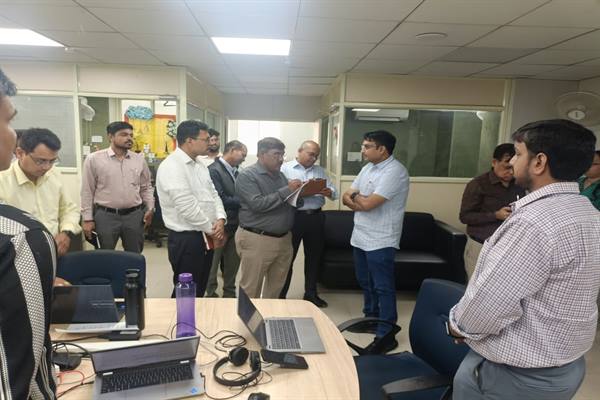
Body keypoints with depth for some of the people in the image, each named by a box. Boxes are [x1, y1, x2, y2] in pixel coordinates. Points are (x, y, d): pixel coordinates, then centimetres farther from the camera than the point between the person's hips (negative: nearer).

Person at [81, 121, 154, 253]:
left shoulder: (139, 159, 6)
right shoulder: (94, 159, -3)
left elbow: (146, 187, 14)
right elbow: (87, 191, -1)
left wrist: (150, 208, 2)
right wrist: (88, 219, -2)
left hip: (134, 215, 3)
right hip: (105, 216, -2)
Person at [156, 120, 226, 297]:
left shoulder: (200, 165, 12)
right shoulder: (172, 167, -18)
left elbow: (213, 194, 12)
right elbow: (187, 207, -23)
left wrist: (220, 219, -7)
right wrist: (212, 229, -13)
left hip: (206, 237, 9)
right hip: (186, 239, -9)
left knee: (199, 290, 18)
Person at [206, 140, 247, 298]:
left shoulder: (235, 172, 10)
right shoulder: (214, 170, -14)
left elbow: (237, 196, 10)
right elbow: (220, 199, -23)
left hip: (235, 226, 7)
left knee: (233, 265, 17)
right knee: (212, 266, 8)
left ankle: (229, 295, 32)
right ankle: (209, 296, 23)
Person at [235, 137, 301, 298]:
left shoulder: (280, 175, 13)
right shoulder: (247, 176, -9)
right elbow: (257, 204, -21)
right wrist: (286, 191, -19)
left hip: (284, 239, 7)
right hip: (257, 240, -7)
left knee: (276, 289, 16)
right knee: (250, 290, 3)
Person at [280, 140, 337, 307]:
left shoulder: (320, 171, 14)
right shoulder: (285, 169, 0)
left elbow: (333, 191, 6)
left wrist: (329, 193, -16)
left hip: (315, 217, 5)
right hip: (294, 216, -5)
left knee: (314, 256, 13)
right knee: (288, 257, 3)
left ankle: (311, 293, 28)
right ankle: (280, 295, 16)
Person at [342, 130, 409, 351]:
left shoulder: (395, 172, -18)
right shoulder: (368, 168, 11)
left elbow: (368, 203, -23)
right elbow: (346, 196, 9)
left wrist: (356, 197, -2)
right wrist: (361, 202, -11)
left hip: (380, 241, -9)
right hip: (360, 236, 9)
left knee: (383, 288, 0)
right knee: (366, 283, 21)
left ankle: (386, 335, 9)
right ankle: (371, 318, 39)